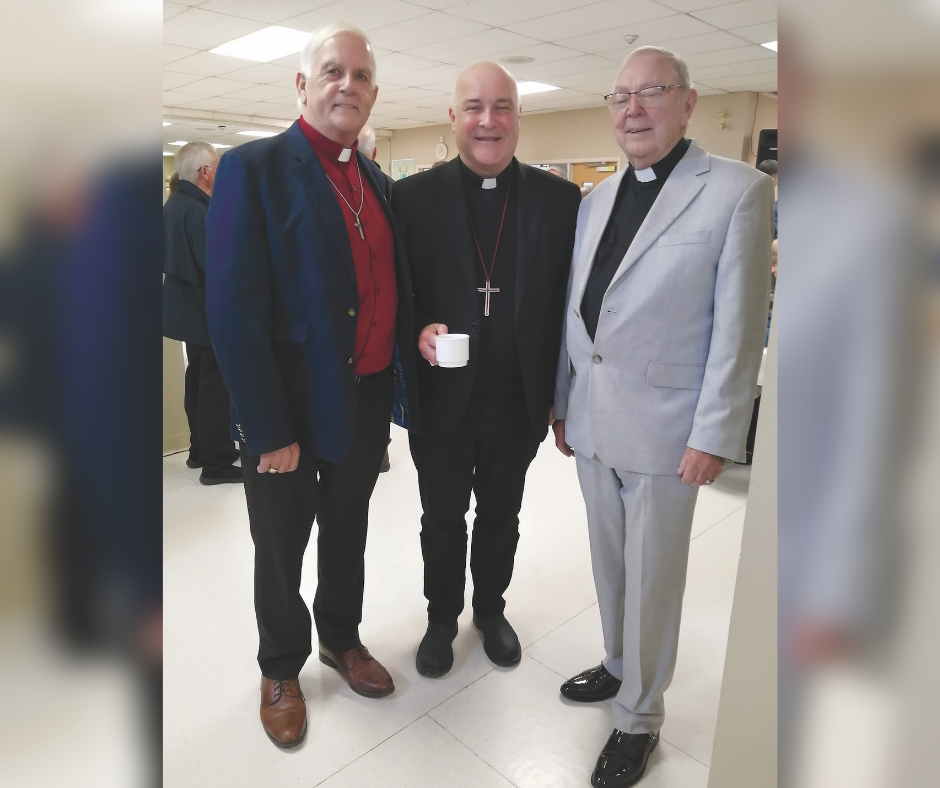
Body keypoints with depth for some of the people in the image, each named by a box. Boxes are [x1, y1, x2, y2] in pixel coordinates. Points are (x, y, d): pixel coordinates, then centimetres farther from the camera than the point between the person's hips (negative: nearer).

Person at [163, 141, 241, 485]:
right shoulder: (198, 211, -23)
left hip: (188, 305, 10)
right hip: (209, 310, -10)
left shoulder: (173, 204, 10)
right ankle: (217, 462, 8)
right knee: (215, 385, -1)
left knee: (198, 379, 18)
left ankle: (201, 448, 30)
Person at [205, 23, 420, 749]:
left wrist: (403, 384, 3)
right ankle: (281, 669, 39)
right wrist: (269, 432, -19)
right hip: (294, 406, -5)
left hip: (370, 398, 6)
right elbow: (234, 311, -18)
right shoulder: (255, 168, -12)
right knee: (282, 548, 14)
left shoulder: (374, 180, 9)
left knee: (348, 532, 22)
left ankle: (342, 639, 46)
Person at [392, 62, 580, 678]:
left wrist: (564, 399, -2)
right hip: (441, 400, -1)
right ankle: (442, 617, 41)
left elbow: (571, 304, 1)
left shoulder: (561, 200, -1)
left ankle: (491, 608, 45)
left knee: (500, 515, 20)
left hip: (518, 401, 1)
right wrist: (418, 331, -21)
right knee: (443, 520, 16)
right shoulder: (413, 197, -4)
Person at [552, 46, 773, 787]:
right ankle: (619, 666, 43)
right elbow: (576, 313, 11)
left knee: (652, 580, 8)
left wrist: (714, 437, -12)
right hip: (592, 422, 6)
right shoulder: (596, 198, 10)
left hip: (663, 429, -5)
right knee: (610, 564, 20)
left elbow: (740, 327, -10)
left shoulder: (738, 190, -7)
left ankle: (639, 717, 30)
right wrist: (562, 403, 12)